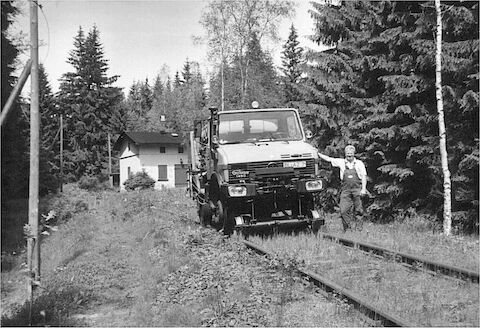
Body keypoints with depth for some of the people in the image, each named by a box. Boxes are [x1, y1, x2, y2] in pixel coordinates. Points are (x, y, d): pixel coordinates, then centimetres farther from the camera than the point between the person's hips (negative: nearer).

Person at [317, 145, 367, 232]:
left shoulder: (359, 163, 8)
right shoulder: (341, 162, 11)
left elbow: (364, 176, 5)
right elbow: (328, 159, 11)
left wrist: (363, 189, -5)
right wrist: (317, 153, 8)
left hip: (357, 189, -1)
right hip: (345, 189, 1)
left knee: (358, 210, -2)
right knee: (343, 211, -7)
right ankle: (348, 229, 2)